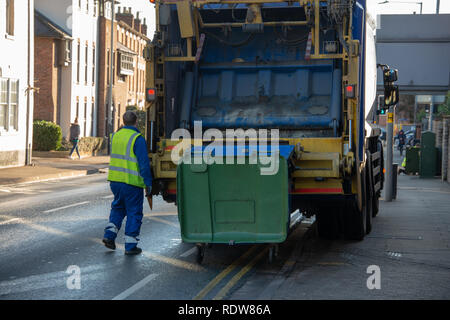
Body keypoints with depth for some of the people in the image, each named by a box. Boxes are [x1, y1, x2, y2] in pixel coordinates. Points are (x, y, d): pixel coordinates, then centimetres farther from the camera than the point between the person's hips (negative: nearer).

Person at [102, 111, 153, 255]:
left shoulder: (115, 136, 8)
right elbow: (144, 163, -16)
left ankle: (110, 234, 10)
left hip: (115, 179, 6)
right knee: (134, 212, 4)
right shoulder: (137, 139, -13)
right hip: (132, 182, -6)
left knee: (118, 207, 23)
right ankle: (130, 245, 5)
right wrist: (148, 184, -11)